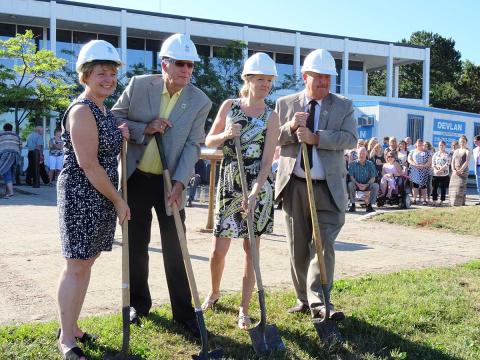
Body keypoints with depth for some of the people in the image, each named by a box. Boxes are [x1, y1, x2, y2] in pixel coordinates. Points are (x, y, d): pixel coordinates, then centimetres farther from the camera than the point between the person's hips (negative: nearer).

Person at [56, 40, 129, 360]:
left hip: (104, 197, 9)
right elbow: (88, 165, -20)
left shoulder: (105, 110, 13)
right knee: (77, 266, -2)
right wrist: (119, 200, -13)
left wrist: (122, 137, 3)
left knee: (86, 262, 14)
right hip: (81, 196, -9)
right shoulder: (82, 111, -15)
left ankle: (71, 327, 27)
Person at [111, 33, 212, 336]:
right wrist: (144, 129, -17)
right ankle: (139, 304, 29)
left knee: (175, 248, 0)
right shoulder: (138, 85, -5)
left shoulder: (200, 101, -6)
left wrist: (179, 183, -19)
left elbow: (193, 146, -8)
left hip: (171, 181, -1)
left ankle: (184, 312, 11)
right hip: (135, 178, 1)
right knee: (136, 245, 11)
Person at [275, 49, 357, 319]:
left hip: (329, 188, -1)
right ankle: (304, 299, 22)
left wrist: (315, 137, -19)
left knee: (324, 245, -9)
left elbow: (351, 138, -9)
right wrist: (290, 128, -15)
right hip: (294, 185, 2)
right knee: (298, 247, 9)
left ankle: (318, 302, -7)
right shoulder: (285, 104, 8)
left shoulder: (343, 106, 6)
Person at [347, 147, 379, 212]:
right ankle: (352, 205, -23)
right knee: (350, 184, -32)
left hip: (367, 185, 1)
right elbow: (351, 177, -6)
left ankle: (369, 204, -17)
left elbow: (373, 178, -4)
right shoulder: (353, 164, -1)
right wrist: (358, 184, -24)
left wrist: (366, 185, -22)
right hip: (356, 184, -1)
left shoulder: (370, 164, 1)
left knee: (376, 186, -27)